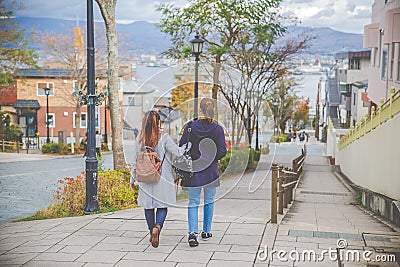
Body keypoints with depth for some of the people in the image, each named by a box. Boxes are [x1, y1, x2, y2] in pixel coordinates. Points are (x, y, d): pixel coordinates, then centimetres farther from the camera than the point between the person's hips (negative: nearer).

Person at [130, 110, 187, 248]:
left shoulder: (141, 140, 0)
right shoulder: (164, 138, -12)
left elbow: (135, 162, 5)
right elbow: (178, 152, -14)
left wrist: (132, 180, 15)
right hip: (163, 179, -3)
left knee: (148, 206, 16)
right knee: (162, 206, 5)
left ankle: (152, 232, 20)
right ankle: (157, 227, -20)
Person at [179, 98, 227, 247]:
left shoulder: (190, 127, -6)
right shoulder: (218, 129, -7)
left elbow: (182, 147, -4)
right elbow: (222, 151, -8)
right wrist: (211, 159, 9)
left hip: (193, 170, 0)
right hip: (211, 172, 0)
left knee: (193, 202, 6)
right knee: (209, 202, 17)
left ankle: (192, 232, -11)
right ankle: (206, 232, 26)